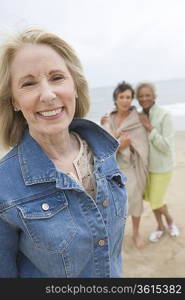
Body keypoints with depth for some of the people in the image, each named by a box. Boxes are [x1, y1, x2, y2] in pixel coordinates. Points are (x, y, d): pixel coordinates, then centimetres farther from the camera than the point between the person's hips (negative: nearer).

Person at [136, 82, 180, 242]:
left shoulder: (165, 115, -20)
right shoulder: (141, 116, -2)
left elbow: (166, 147, -22)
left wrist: (149, 127, -26)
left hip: (162, 165, -6)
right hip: (147, 163, 6)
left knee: (156, 201, 2)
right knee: (151, 196, 17)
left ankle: (169, 220, 36)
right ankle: (160, 226, 41)